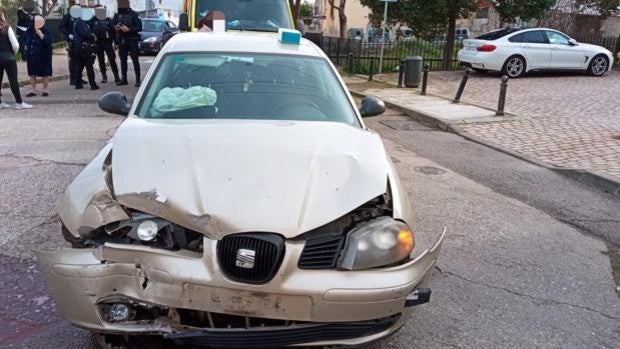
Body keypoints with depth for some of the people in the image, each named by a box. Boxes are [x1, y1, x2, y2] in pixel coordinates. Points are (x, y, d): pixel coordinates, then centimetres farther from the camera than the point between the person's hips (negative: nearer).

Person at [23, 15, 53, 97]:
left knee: (45, 74, 4)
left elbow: (48, 41, -26)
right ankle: (33, 91, 19)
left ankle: (45, 90, 17)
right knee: (32, 74, 9)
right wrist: (26, 45, 8)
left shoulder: (46, 31, -11)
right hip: (31, 55, 5)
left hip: (43, 56, -5)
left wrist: (41, 34, -32)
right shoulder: (30, 30, 3)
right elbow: (25, 39, 21)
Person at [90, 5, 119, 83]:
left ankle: (116, 77, -5)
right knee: (101, 61, 7)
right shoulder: (93, 21, 4)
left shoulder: (108, 20, 5)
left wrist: (115, 42, 0)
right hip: (98, 43, 1)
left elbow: (113, 31, 4)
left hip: (108, 42, -1)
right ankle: (104, 77, 16)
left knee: (112, 60, -7)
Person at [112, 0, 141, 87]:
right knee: (123, 60, 9)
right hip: (121, 40, 5)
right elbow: (112, 24, 18)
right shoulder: (117, 15, 9)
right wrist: (115, 27, -5)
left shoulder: (133, 14, -5)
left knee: (135, 60, -4)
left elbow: (139, 27, -9)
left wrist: (129, 29, -20)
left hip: (132, 40, -5)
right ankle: (123, 79, 17)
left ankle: (138, 80, -3)